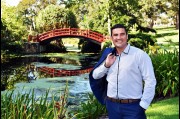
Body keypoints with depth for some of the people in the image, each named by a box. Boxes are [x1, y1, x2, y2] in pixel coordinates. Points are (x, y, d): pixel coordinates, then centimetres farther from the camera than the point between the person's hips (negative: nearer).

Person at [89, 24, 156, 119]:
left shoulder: (140, 55, -11)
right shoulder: (109, 55, 6)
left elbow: (150, 81, -11)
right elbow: (95, 76, 10)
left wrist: (143, 106, -11)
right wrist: (106, 65, -7)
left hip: (132, 107, -5)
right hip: (111, 105, 5)